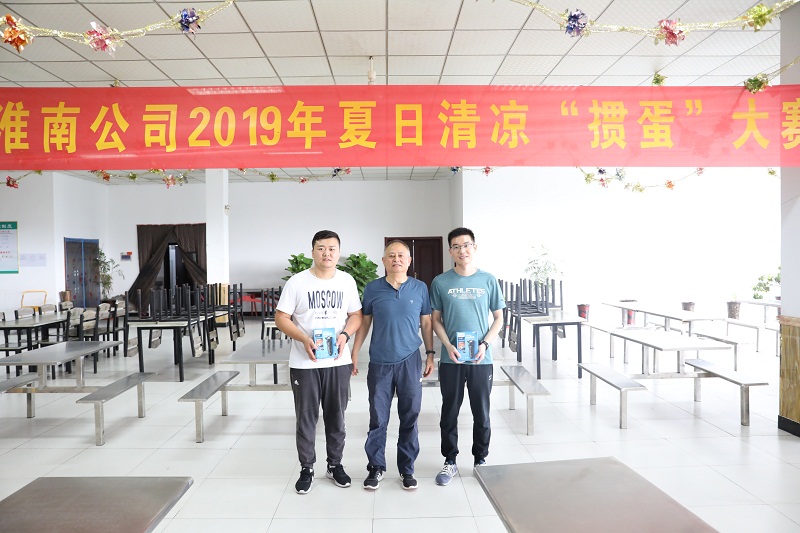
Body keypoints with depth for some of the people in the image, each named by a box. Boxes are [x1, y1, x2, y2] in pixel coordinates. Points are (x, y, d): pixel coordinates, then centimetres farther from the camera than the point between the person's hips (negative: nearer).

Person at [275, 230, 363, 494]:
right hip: (304, 363, -2)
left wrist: (345, 334, -11)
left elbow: (356, 315, 9)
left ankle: (335, 464, 30)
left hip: (338, 362, 2)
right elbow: (281, 318, -4)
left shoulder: (347, 281, 3)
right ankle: (306, 469, 25)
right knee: (306, 418, 7)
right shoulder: (297, 282, -6)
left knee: (336, 416, 13)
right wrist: (304, 339, -19)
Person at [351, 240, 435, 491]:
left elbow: (426, 322, 7)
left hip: (410, 361, 0)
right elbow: (364, 322, 6)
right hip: (379, 362, 0)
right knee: (378, 419, 7)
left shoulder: (420, 288, 1)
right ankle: (376, 467, 25)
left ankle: (407, 468, 25)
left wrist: (430, 353, 4)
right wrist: (354, 354, 4)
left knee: (410, 418, 8)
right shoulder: (372, 288, 0)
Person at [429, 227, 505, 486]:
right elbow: (436, 319, 3)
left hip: (481, 359, 0)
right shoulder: (441, 282, -1)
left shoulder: (488, 280, 0)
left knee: (481, 413, 11)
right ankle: (450, 462, 26)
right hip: (451, 359, 0)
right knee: (449, 413, 10)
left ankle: (481, 460, 30)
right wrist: (448, 346, -12)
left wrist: (485, 344, -9)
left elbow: (498, 318, 6)